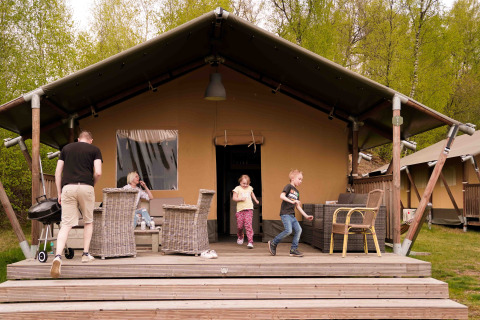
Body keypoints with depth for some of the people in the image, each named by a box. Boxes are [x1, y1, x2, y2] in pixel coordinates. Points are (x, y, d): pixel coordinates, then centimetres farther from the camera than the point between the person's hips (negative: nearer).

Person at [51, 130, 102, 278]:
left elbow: (58, 172, 13)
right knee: (88, 222, 19)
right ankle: (86, 254, 17)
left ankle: (58, 256, -20)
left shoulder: (66, 148, 19)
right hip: (86, 187, -2)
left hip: (67, 187, 2)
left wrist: (59, 193, 17)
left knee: (66, 225, -2)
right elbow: (98, 173, -2)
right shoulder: (94, 150, 10)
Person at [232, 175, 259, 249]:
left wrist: (256, 200, 34)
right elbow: (234, 198, -2)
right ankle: (240, 237, 35)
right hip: (240, 209, -1)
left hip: (249, 209, 1)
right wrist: (240, 199, -16)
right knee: (239, 226, 1)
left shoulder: (250, 188, 12)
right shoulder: (237, 188, 1)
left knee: (248, 225, -12)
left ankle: (250, 242, -15)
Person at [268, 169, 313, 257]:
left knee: (298, 229, -3)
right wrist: (292, 201, -27)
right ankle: (273, 243, -2)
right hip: (285, 213, -8)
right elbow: (282, 196, -18)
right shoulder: (289, 186, -3)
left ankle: (294, 250, 4)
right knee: (288, 230, -20)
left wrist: (306, 216, 19)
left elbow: (298, 206, 23)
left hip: (292, 215, 8)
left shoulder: (297, 192, 21)